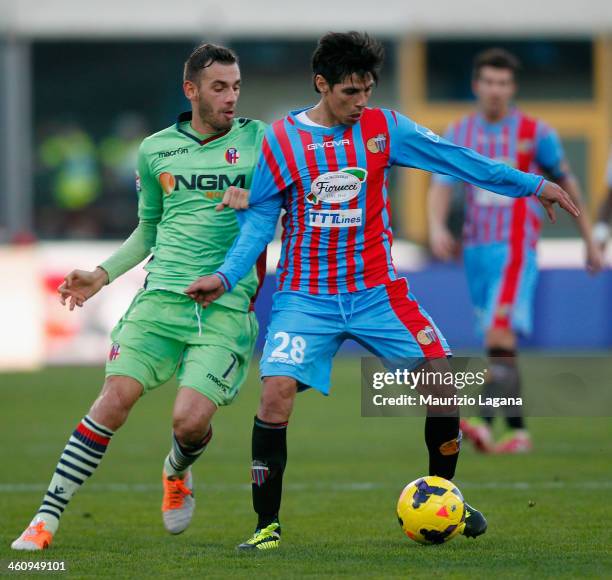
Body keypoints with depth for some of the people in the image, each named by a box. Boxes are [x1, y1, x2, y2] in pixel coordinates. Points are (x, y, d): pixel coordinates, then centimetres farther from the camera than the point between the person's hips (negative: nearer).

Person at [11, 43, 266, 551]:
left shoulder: (256, 138, 6)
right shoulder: (156, 150, 13)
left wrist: (255, 200, -9)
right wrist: (103, 275, 15)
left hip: (227, 305, -2)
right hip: (162, 295, 2)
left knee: (190, 420, -15)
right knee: (114, 399, -14)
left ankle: (178, 471, 23)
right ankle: (48, 516, -9)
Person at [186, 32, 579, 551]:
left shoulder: (385, 128, 0)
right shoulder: (281, 140, -4)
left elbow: (457, 159, 3)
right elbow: (260, 218, 2)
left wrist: (535, 185, 2)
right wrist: (227, 277, -11)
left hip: (376, 290, 2)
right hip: (306, 297, -2)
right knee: (276, 392, -20)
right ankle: (267, 524, -8)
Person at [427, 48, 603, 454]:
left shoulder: (535, 133, 0)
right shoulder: (459, 133, 9)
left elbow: (566, 184, 9)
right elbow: (442, 185, 4)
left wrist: (590, 241, 13)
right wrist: (437, 226, -17)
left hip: (516, 247, -5)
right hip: (475, 248, 5)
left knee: (500, 334, -21)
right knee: (498, 345, 8)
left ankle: (486, 427, -31)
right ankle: (518, 432, 17)